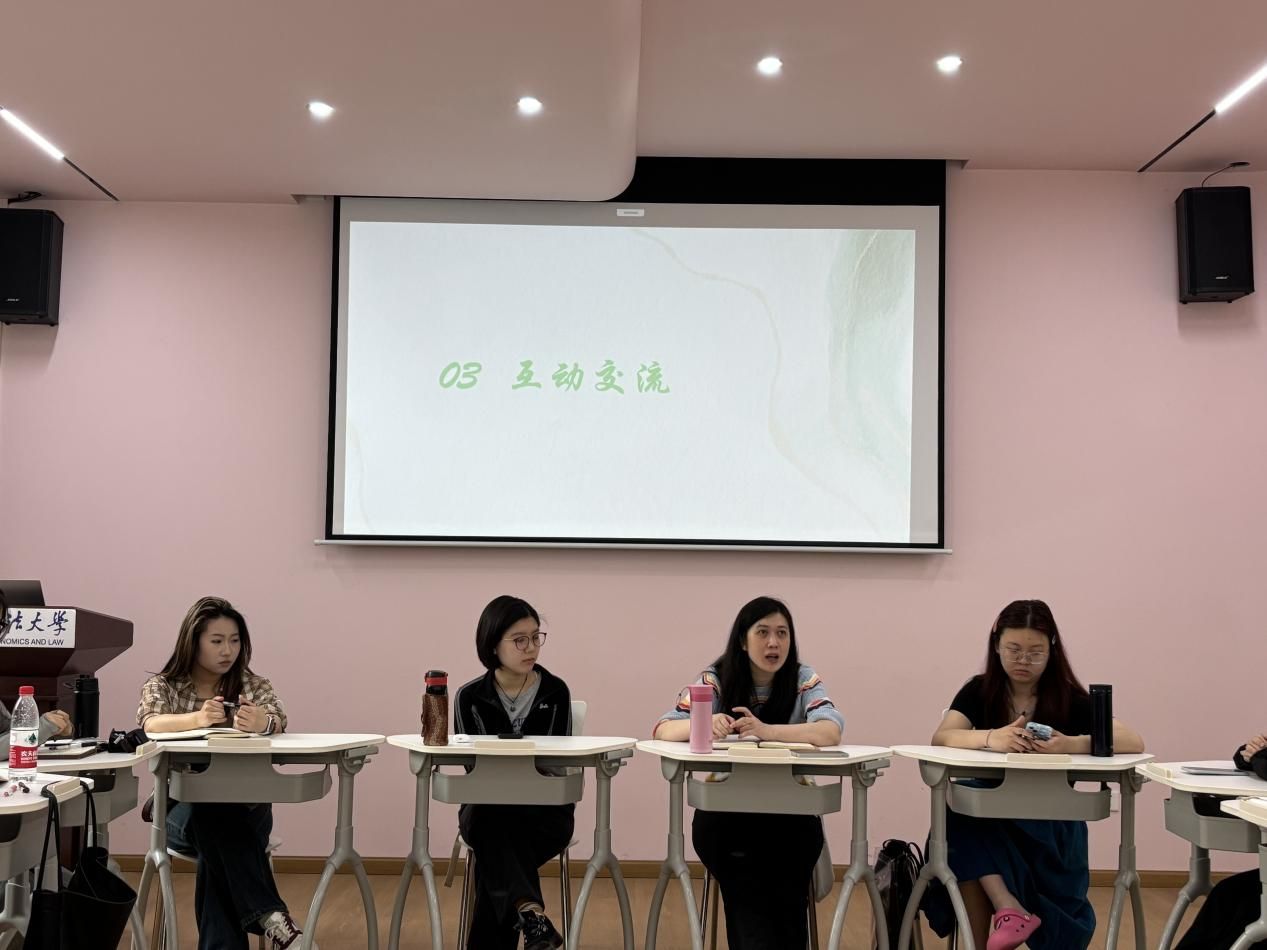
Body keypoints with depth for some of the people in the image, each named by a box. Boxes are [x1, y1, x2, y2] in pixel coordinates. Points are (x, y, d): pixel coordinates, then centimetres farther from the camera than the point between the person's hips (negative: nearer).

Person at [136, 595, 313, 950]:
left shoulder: (252, 685, 7)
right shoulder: (161, 686, 4)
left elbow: (277, 722, -15)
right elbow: (150, 724, -19)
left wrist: (261, 723, -43)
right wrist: (197, 718, -42)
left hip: (245, 805, 1)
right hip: (185, 806, -1)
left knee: (217, 835, -34)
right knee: (211, 818, -36)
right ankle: (271, 917, -42)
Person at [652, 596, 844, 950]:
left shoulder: (804, 680, -1)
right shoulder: (715, 680, 0)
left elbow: (830, 732, -19)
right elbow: (663, 730, -8)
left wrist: (767, 731, -35)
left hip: (790, 810, 0)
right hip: (725, 810, 0)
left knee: (786, 900, -23)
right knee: (749, 895, -24)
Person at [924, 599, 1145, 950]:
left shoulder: (1069, 698, -1)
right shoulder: (978, 691, 3)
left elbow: (1134, 742, -14)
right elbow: (942, 737, -16)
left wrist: (1074, 744, -34)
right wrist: (991, 738, -37)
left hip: (1050, 823, -1)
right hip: (987, 818, 2)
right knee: (959, 823, -32)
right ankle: (1010, 909, -30)